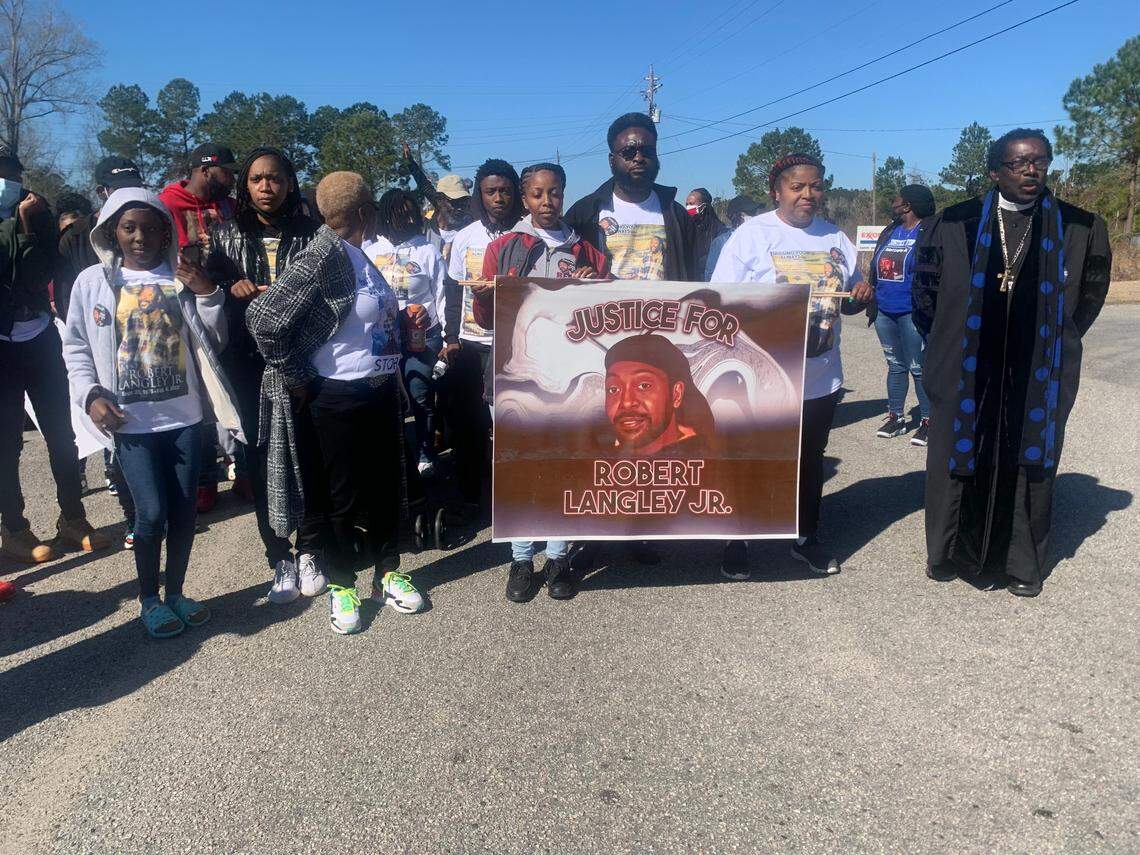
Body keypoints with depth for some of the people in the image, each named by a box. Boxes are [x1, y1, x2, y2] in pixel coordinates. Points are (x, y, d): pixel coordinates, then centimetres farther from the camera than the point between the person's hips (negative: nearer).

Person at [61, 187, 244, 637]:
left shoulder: (182, 278, 6)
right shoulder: (92, 281, 2)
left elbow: (213, 343, 4)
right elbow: (76, 347, 6)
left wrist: (208, 295, -9)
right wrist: (90, 394, -9)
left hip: (185, 415, 2)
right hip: (132, 421, -2)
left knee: (184, 510, 8)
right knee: (152, 512, -6)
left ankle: (175, 592, 25)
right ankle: (149, 598, 16)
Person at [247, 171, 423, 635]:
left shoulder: (358, 255, 8)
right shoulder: (322, 257, -17)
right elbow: (264, 320, -23)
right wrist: (298, 381, -16)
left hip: (381, 392, 8)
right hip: (336, 400, -8)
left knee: (386, 487, 16)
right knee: (342, 497, 6)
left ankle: (387, 573, 33)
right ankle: (341, 587, 24)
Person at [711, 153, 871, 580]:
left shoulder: (836, 238, 10)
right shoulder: (751, 234, -7)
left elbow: (849, 300, 17)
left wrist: (861, 294, -4)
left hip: (821, 377, 5)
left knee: (811, 460, 16)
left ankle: (807, 537, 33)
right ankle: (738, 541, 23)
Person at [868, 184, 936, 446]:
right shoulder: (889, 232, 14)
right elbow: (875, 269, 19)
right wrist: (871, 301, 15)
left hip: (912, 314, -7)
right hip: (885, 312, 7)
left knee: (918, 368, -3)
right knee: (895, 365, 13)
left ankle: (927, 420, 6)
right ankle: (896, 416, 21)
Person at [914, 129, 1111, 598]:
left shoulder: (1079, 228, 1)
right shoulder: (955, 224, -2)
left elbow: (1089, 297, 13)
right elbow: (925, 290, 8)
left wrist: (1054, 345, 13)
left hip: (1038, 377, 1)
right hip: (966, 375, -1)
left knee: (1028, 466, 8)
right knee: (959, 463, 7)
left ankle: (1022, 564, 24)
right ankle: (949, 555, 25)